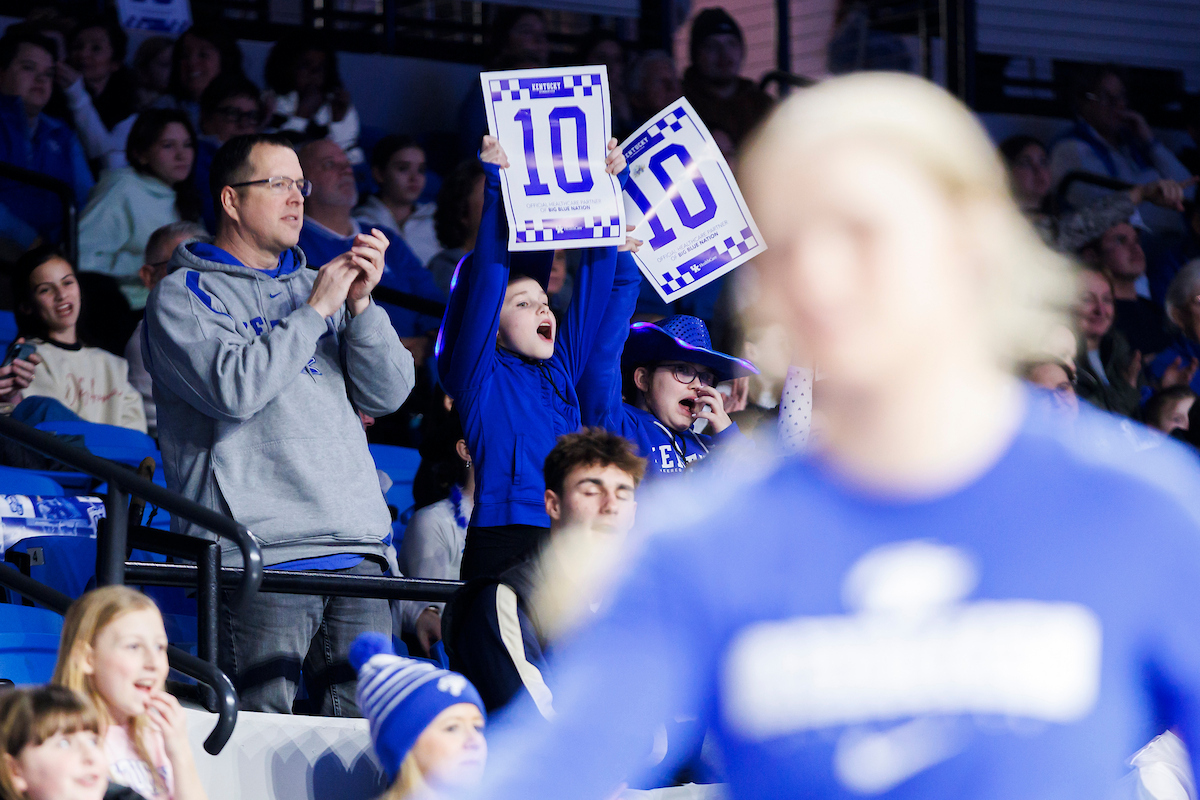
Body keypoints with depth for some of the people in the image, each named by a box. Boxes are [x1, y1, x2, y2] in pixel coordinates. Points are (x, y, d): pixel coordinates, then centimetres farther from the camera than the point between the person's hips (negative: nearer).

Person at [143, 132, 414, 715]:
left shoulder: (316, 286, 23)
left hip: (356, 555, 6)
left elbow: (387, 394, 14)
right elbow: (235, 388, -13)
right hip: (259, 552, -6)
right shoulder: (184, 294, 5)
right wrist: (316, 310, -6)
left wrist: (360, 305, -1)